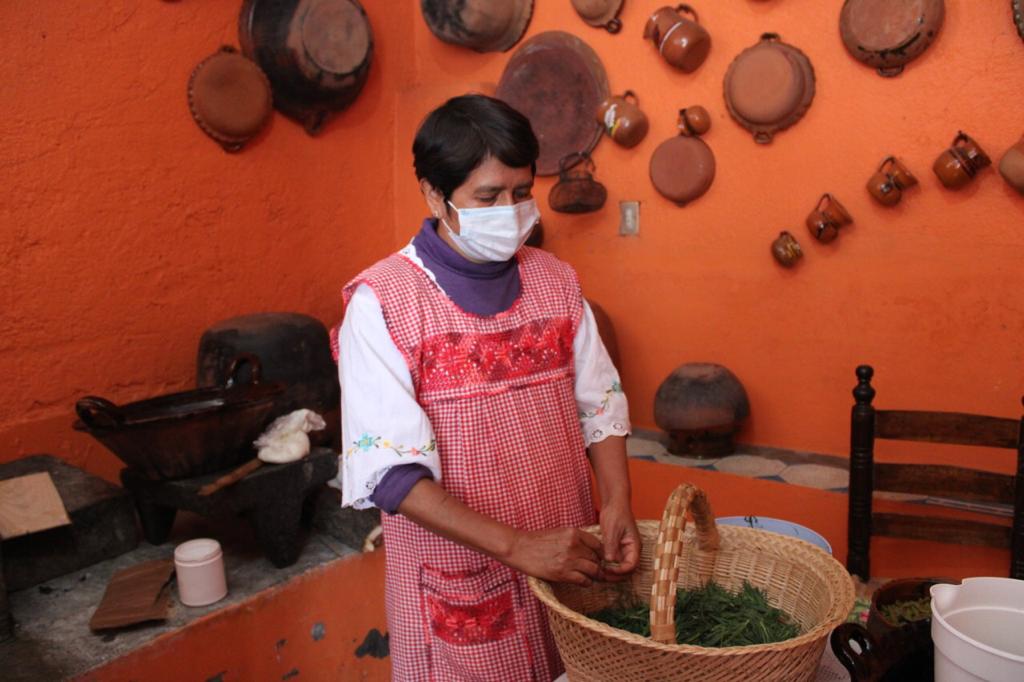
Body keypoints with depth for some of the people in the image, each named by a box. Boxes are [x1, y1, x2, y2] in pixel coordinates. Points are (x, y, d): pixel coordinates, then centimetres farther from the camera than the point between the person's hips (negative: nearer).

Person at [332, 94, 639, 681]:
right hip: (459, 581, -4)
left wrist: (618, 506, -11)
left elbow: (601, 406, 5)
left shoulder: (556, 282, 1)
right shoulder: (382, 302, -15)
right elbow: (389, 471, -19)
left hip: (567, 563, 5)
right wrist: (518, 546, -22)